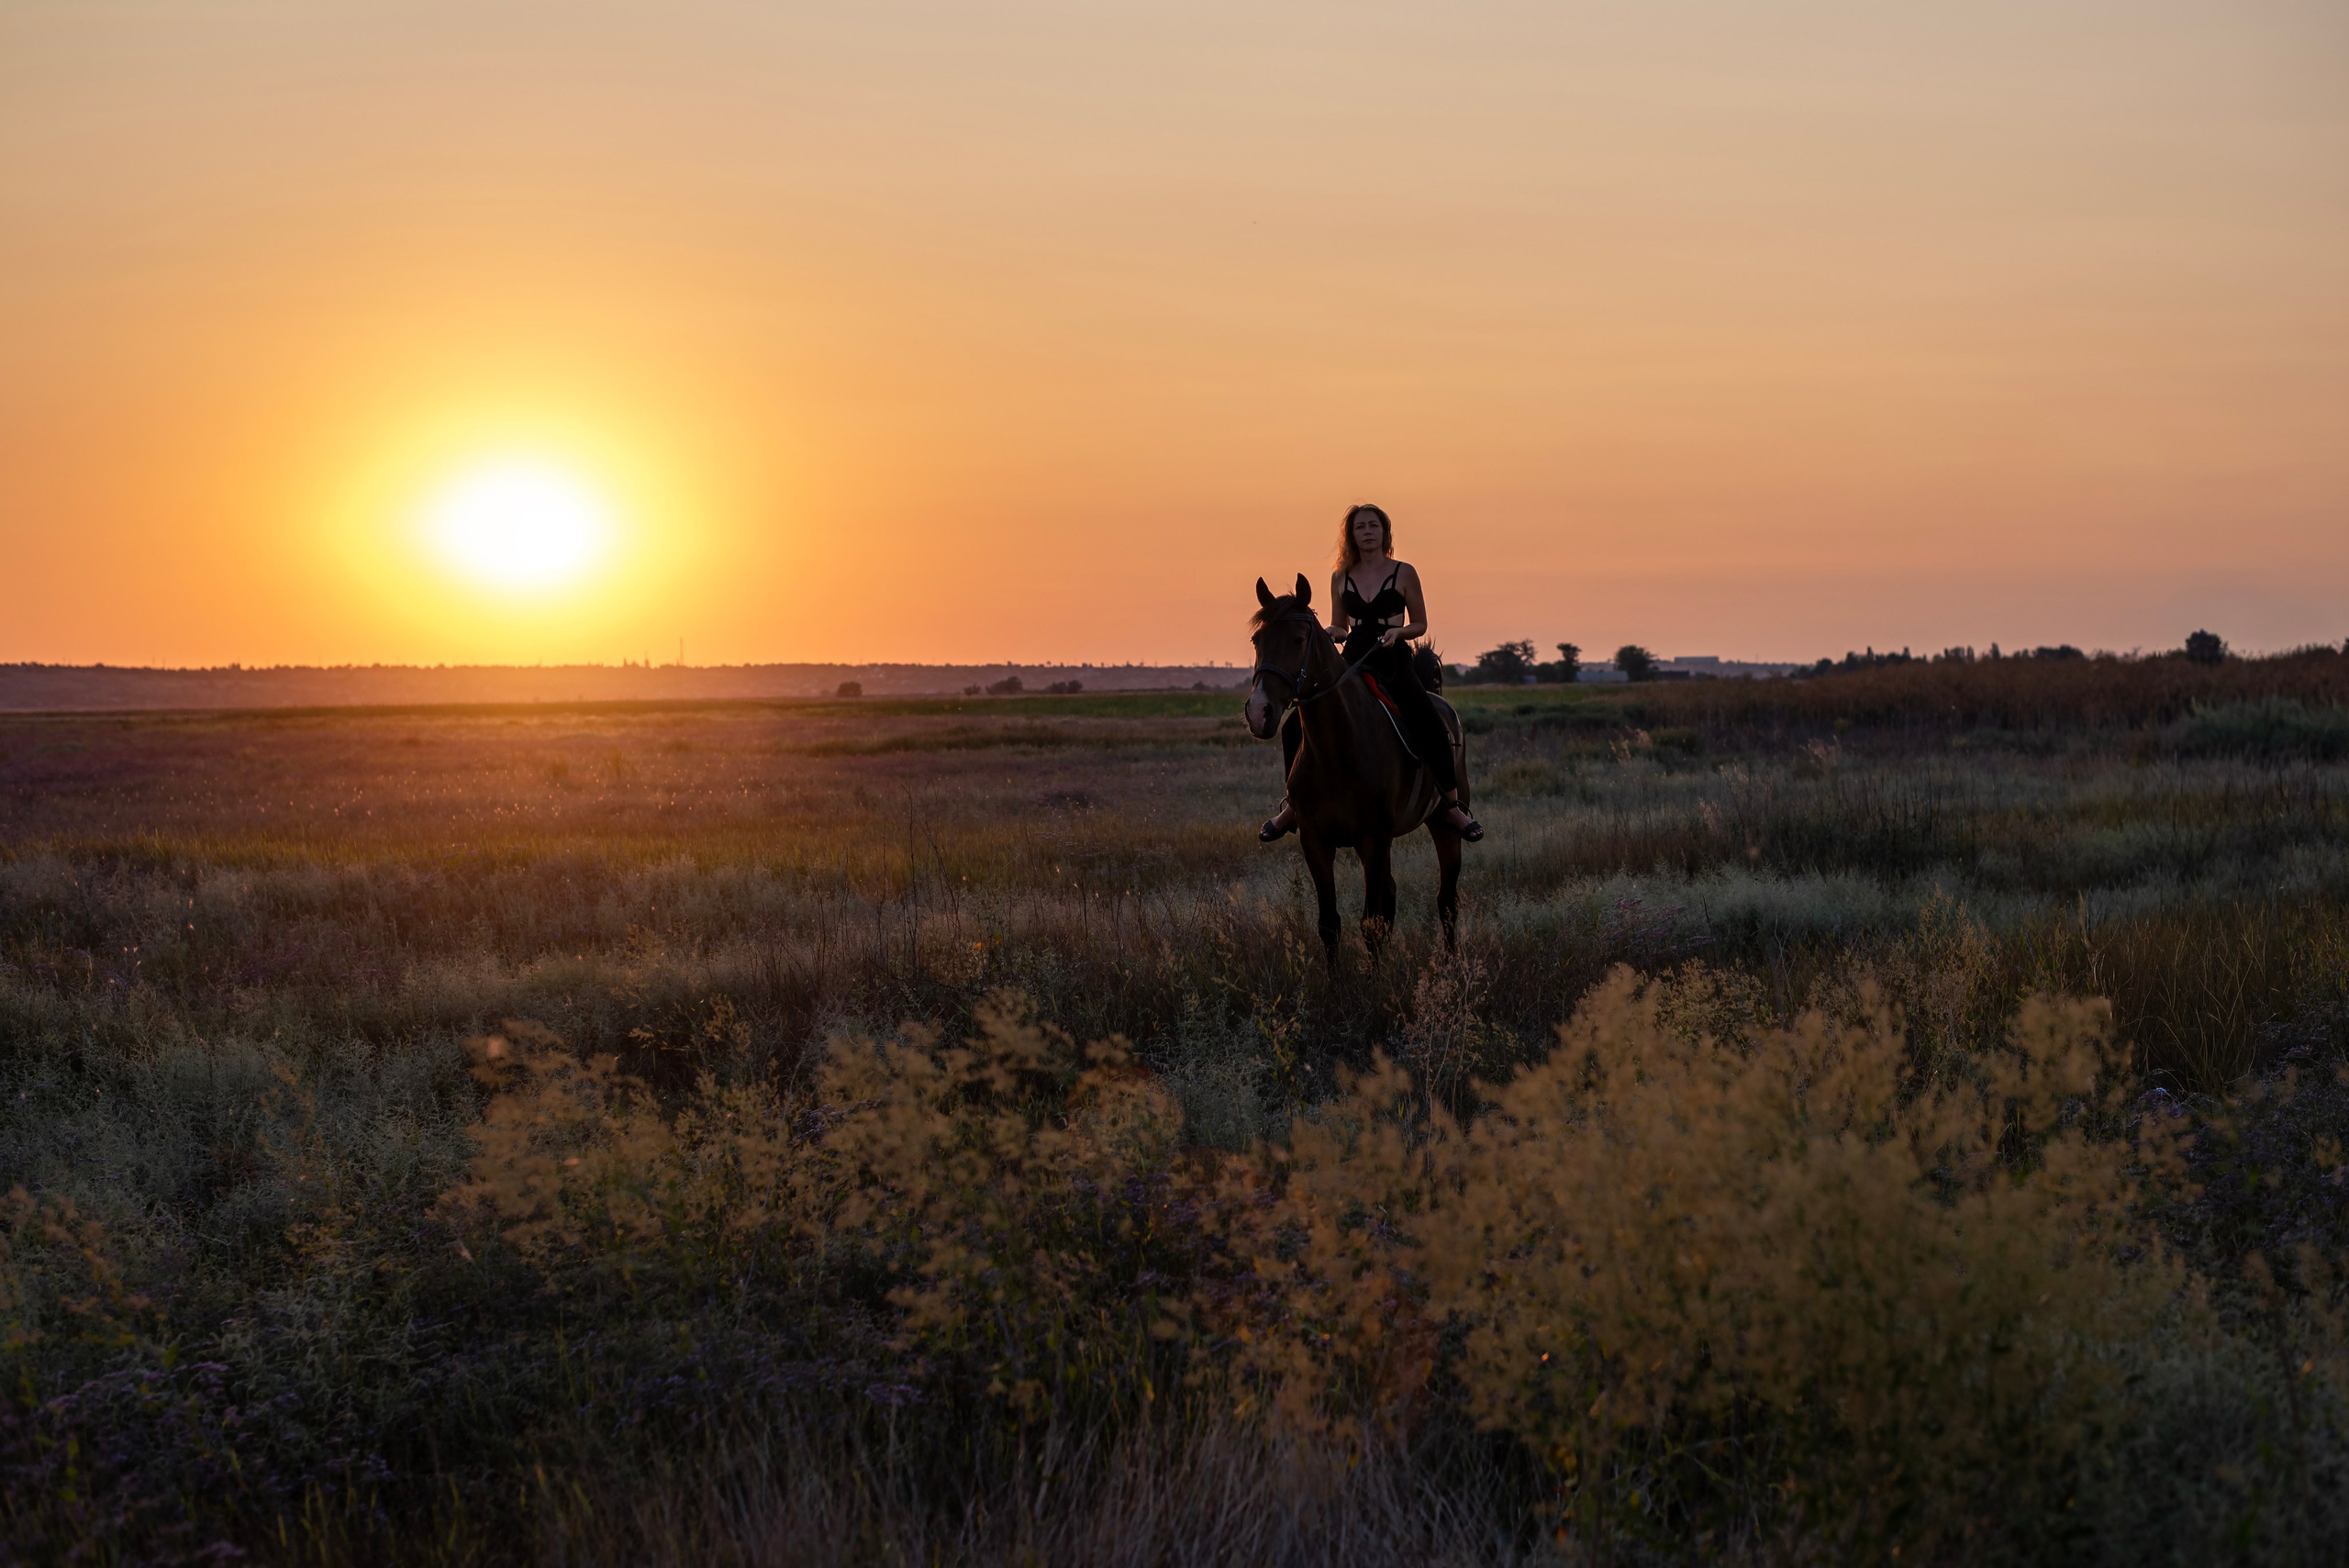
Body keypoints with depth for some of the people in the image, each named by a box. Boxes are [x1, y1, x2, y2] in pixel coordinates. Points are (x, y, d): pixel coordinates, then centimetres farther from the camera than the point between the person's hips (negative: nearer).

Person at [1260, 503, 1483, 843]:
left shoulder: (1404, 573, 2)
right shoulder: (1341, 578, 10)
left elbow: (1420, 625, 7)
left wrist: (1398, 631, -14)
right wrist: (1333, 633, -6)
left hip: (1393, 661, -3)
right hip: (1351, 662, 3)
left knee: (1432, 728, -26)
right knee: (1294, 726, -8)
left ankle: (1452, 806, -11)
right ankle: (1294, 804, 9)